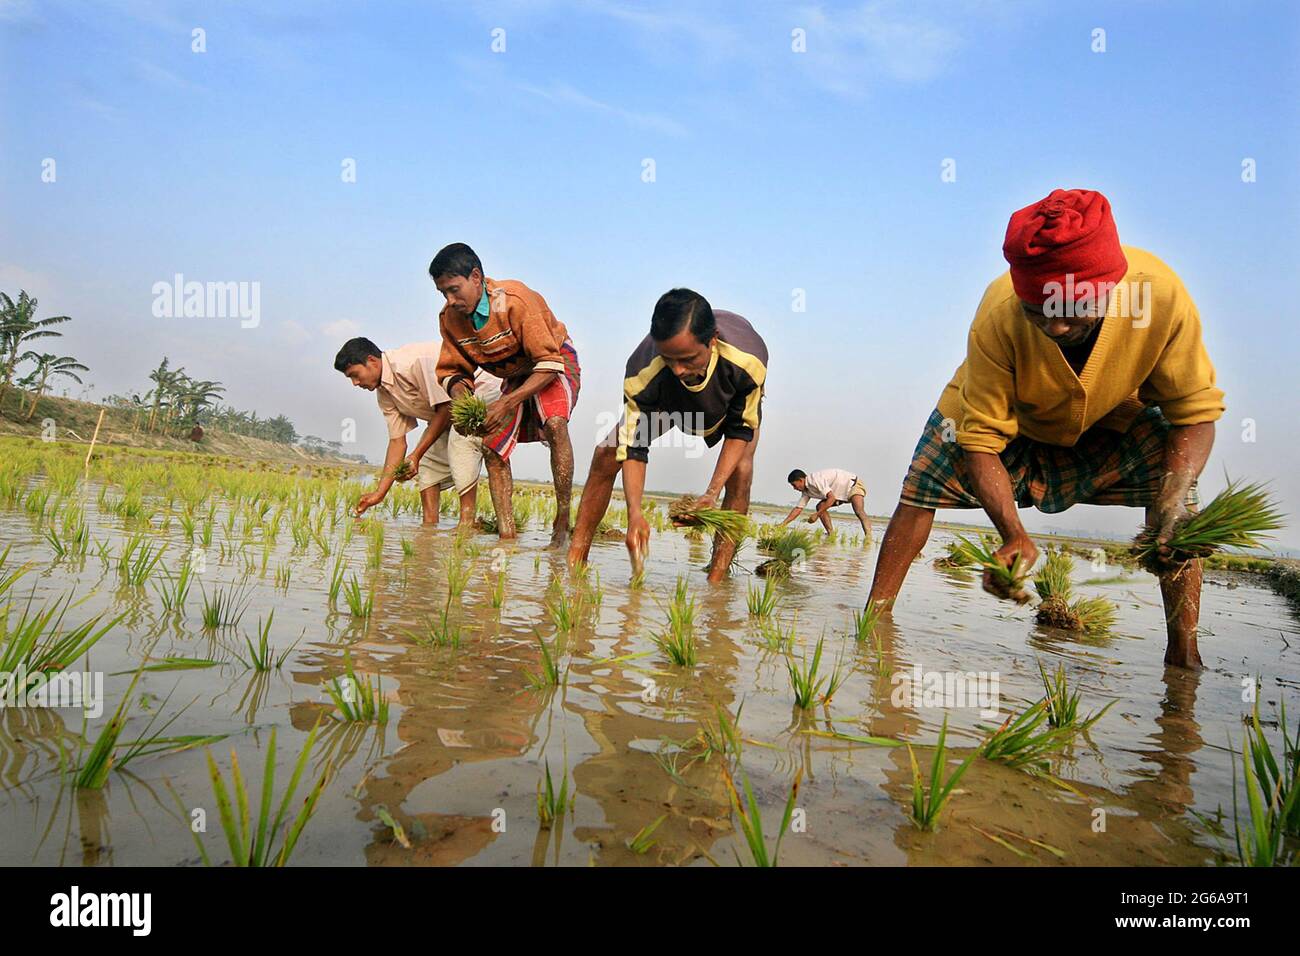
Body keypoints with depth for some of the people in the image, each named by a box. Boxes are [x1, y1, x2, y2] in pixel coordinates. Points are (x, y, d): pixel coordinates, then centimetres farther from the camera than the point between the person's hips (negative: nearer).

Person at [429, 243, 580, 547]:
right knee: (492, 447, -6)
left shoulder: (516, 301, -32)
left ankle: (563, 523, -27)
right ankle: (507, 536, -3)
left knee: (554, 424, -34)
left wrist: (506, 403, -38)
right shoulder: (449, 318, -13)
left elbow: (549, 364, -32)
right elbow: (453, 372, -4)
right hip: (515, 375, 7)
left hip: (556, 362, -7)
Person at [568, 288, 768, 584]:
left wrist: (712, 493, -36)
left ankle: (716, 580, -20)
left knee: (740, 473, -27)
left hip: (738, 401, -1)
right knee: (606, 453, -14)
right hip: (668, 398, 1)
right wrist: (635, 514, -46)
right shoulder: (643, 372, -42)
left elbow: (741, 430, -27)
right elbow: (633, 447, -32)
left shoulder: (749, 359, -44)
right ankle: (574, 560, -8)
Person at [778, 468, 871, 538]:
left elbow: (832, 498, -31)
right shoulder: (806, 491, 2)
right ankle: (831, 534, -6)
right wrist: (783, 524, -1)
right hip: (842, 493, 9)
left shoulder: (815, 479, -27)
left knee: (859, 511, -31)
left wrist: (817, 514, -28)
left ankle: (868, 537, -40)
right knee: (820, 506, -4)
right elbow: (798, 509, 6)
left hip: (854, 485, -9)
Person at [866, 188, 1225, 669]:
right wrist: (1014, 535, -45)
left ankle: (1183, 654, -13)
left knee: (1173, 468, -20)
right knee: (922, 485, -16)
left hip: (1111, 424, 2)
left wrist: (1175, 496, -41)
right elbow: (981, 438, -33)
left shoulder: (1161, 295, -34)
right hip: (1010, 419, -1)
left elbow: (1196, 411, -23)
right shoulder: (999, 314, -37)